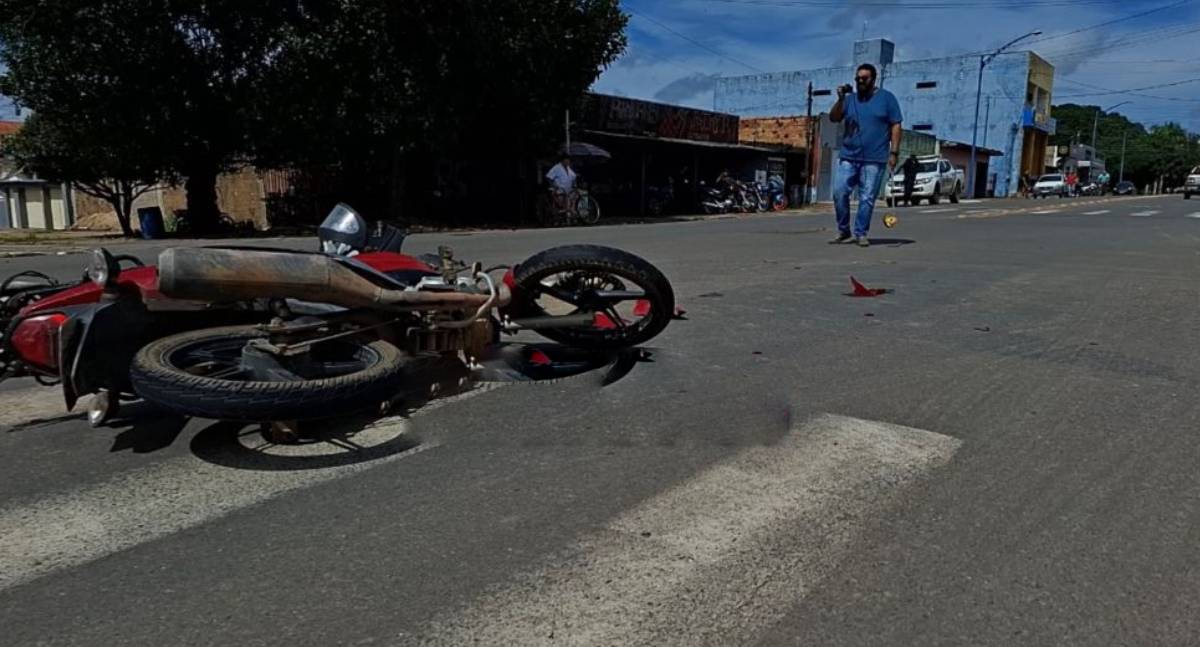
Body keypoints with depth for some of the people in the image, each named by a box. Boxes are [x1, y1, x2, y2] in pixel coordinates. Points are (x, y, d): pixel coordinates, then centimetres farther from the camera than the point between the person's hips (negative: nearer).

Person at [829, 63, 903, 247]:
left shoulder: (886, 98, 5)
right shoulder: (850, 99, 13)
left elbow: (896, 126, 3)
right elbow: (834, 118, 5)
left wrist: (894, 152, -6)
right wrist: (840, 99, -10)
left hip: (874, 159, -2)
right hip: (849, 157, 3)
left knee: (867, 198, -2)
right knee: (839, 192, -6)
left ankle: (860, 234, 5)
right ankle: (844, 232, 6)